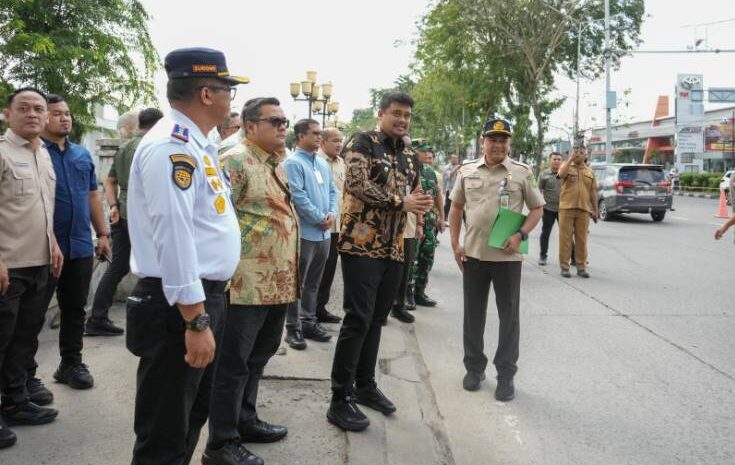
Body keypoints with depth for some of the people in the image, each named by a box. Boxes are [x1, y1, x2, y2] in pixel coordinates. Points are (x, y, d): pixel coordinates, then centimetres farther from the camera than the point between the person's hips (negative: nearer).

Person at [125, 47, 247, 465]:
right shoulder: (172, 145, -19)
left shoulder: (194, 143, 13)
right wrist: (196, 321, -25)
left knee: (192, 415, 24)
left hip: (206, 296, 10)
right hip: (180, 306, -10)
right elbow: (173, 235, -26)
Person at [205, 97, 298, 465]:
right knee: (233, 363, 1)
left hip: (278, 283, 9)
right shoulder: (235, 161, -12)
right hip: (247, 283, -9)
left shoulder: (277, 165, 16)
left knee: (257, 357, 19)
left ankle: (245, 420, 35)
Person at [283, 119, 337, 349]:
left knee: (313, 283, 15)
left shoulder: (323, 164, 15)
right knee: (297, 283, 0)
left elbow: (332, 191, 16)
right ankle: (292, 328, 8)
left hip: (324, 233, 8)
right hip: (304, 232, -7)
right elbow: (298, 196, -17)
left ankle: (309, 322, 25)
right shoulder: (293, 163, -9)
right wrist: (320, 219, -14)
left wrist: (332, 214, -2)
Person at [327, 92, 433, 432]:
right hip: (362, 244, -7)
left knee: (377, 319, 14)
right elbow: (357, 185, -20)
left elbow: (414, 194, 24)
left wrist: (422, 203, -1)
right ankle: (340, 400, 0)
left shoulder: (410, 156, 16)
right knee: (358, 319, -9)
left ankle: (365, 385, 28)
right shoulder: (362, 143, -6)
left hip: (393, 249, 7)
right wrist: (401, 203, -19)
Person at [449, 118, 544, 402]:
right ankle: (474, 367, 27)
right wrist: (455, 244, 4)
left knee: (509, 316, 5)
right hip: (473, 254, 2)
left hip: (507, 256, -2)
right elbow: (456, 209, 12)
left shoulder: (522, 173, -1)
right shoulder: (467, 172, 5)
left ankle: (506, 374, 17)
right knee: (473, 314, 11)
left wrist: (521, 235, -12)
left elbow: (536, 209, 4)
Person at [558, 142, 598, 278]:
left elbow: (593, 193, 15)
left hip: (584, 210, 3)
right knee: (565, 238, -2)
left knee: (581, 239, 4)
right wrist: (570, 158, -15)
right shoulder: (567, 166, 7)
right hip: (566, 208, -2)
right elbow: (561, 174, -18)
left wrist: (595, 210, 12)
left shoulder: (590, 172, 15)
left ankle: (581, 267, 11)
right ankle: (564, 266, 4)